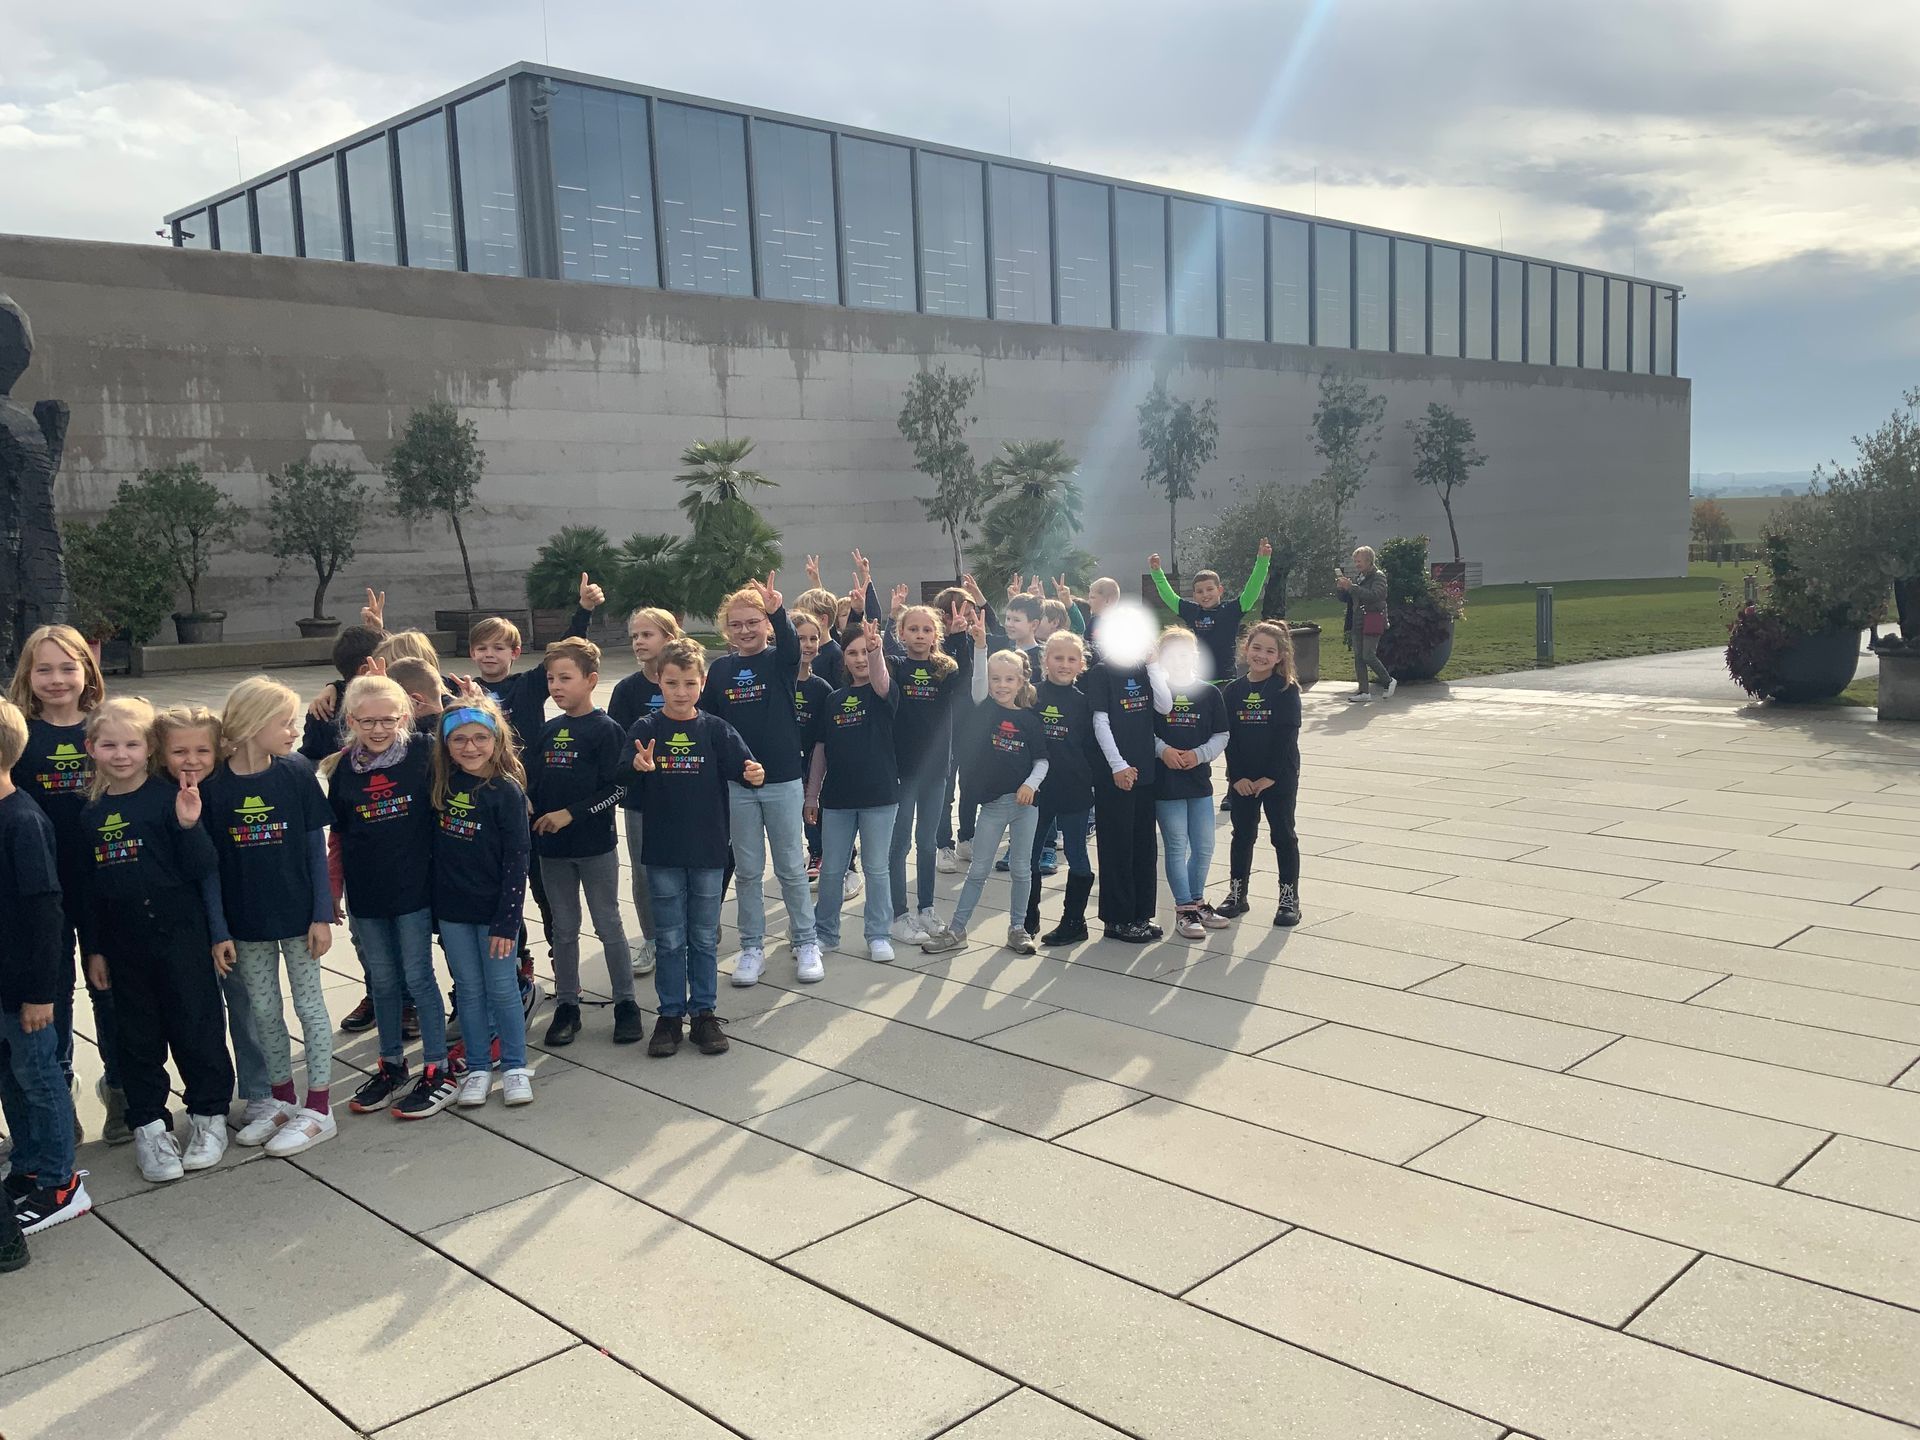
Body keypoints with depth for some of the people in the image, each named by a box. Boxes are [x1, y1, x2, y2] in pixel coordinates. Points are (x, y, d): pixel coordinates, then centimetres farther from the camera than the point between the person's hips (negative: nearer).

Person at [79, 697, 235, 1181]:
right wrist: (92, 950, 9)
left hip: (180, 934, -4)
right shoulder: (90, 813, 5)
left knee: (196, 1025, 5)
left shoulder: (169, 797, -8)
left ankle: (209, 1114, 21)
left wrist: (189, 825, -28)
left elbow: (202, 869, -11)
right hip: (124, 943, 4)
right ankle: (148, 1124, 23)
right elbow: (87, 888, 10)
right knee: (137, 1035, 11)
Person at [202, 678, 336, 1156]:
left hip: (297, 914, -2)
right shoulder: (213, 785, -7)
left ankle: (319, 1110, 15)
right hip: (246, 921, 2)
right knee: (264, 1011, 13)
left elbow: (316, 848, -4)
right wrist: (218, 929, -7)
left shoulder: (297, 774, -8)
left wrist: (322, 915, -7)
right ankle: (281, 1101, 29)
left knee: (308, 1005, 6)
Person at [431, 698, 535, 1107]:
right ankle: (477, 1069, 24)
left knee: (502, 989, 6)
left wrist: (507, 921, -14)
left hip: (495, 908, -4)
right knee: (469, 990, 13)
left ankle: (515, 1067, 20)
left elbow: (517, 861, -13)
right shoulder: (442, 783, 0)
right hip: (451, 909, 4)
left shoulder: (507, 791, -13)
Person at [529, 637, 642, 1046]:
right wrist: (528, 805, -8)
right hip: (551, 847, 5)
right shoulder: (549, 732, 8)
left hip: (595, 846, -5)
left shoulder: (605, 730, -10)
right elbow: (531, 779, 12)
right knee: (563, 929, 13)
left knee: (609, 925, 4)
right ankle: (566, 1005, 22)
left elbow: (615, 789, -15)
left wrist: (570, 814, -19)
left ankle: (625, 1003, 15)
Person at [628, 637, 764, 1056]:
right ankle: (670, 1013, 19)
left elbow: (741, 764, -11)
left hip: (708, 849, 1)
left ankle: (703, 1012, 22)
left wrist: (754, 773, -34)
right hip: (662, 850, -1)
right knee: (670, 939, 8)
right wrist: (639, 767, -32)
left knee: (705, 938, 11)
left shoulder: (716, 729, -1)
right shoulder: (646, 728, -3)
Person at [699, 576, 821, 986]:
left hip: (782, 781, -2)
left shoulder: (780, 661, -3)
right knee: (747, 870, 9)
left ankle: (806, 942, 19)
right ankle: (752, 947, 20)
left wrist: (777, 610, -47)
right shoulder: (720, 670, 5)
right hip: (736, 784, 2)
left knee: (791, 867, 6)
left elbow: (790, 644, -26)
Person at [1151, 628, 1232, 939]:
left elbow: (1221, 735, 4)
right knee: (1176, 847, 3)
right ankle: (1184, 909, 12)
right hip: (1166, 782, -3)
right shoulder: (1154, 690, -3)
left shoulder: (1209, 693, 4)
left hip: (1199, 779, 3)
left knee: (1204, 847, 10)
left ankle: (1197, 900, 28)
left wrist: (1199, 754, -10)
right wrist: (1162, 750, -20)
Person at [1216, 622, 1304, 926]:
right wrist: (1237, 777, -9)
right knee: (1242, 835, 13)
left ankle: (1289, 898, 13)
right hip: (1241, 780, 3)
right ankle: (1236, 893, 23)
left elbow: (1287, 736, -12)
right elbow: (1228, 737, -1)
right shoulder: (1232, 691, 2)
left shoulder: (1286, 690, -8)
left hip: (1279, 777, -3)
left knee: (1283, 835, 5)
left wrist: (1270, 776, -16)